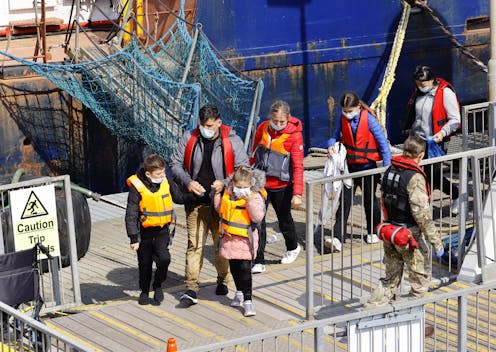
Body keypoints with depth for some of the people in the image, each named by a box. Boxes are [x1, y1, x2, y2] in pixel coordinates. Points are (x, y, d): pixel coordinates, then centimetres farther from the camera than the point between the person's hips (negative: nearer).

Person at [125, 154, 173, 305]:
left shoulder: (166, 182, -2)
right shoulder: (137, 187, -16)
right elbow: (131, 215, -12)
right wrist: (134, 238, -13)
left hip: (162, 230, 2)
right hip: (144, 231, -2)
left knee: (163, 258, -16)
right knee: (145, 263, 11)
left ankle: (158, 285, 10)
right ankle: (144, 292, 32)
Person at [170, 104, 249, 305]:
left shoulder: (232, 141, -4)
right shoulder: (189, 138, 1)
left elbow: (243, 168, -1)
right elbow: (175, 164, 7)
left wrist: (225, 183, -16)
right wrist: (188, 182, -11)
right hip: (196, 201, 0)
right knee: (194, 244, -6)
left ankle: (223, 280, 30)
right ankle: (191, 287, -7)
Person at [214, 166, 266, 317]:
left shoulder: (255, 197, -13)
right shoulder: (227, 194, 2)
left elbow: (258, 217, -24)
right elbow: (219, 208, 18)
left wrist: (250, 200, -31)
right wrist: (218, 193, 4)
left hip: (245, 238, -6)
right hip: (229, 236, 6)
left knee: (245, 268, -9)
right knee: (234, 267, 18)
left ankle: (247, 300, -3)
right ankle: (239, 292, 39)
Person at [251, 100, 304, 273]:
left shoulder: (294, 134, -14)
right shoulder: (263, 128, -1)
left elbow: (298, 166, -16)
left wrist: (297, 193, -21)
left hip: (281, 186, -3)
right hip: (260, 183, 3)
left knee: (284, 220, 15)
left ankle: (293, 248, 43)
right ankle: (259, 262, -1)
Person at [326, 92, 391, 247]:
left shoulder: (368, 119, -16)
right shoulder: (342, 119, -5)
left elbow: (383, 142, -12)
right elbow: (335, 136, 7)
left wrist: (387, 167, -14)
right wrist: (331, 145, -18)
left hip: (368, 166, -3)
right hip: (349, 166, 3)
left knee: (370, 199, 14)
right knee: (344, 201, -3)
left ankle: (373, 232, 32)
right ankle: (337, 237, -6)